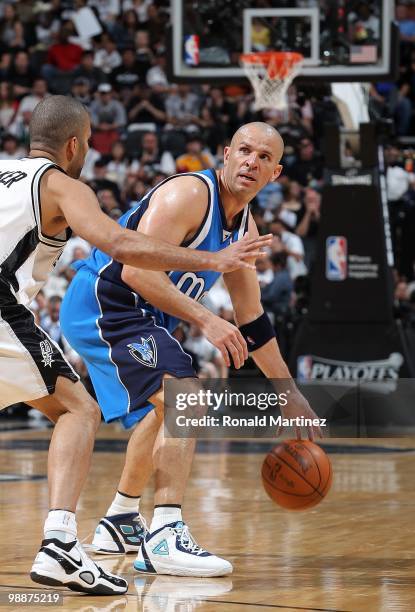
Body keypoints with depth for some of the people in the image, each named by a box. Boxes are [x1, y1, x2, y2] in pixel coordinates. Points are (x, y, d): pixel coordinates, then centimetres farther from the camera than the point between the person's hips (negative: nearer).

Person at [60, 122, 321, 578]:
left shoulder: (244, 227, 10)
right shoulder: (189, 194, -19)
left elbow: (251, 319, 18)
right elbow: (135, 268, -29)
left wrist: (290, 394, 19)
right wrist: (205, 321, -34)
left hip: (138, 316, 11)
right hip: (101, 305, -11)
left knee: (164, 410, 27)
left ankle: (120, 522, 45)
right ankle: (165, 536, -32)